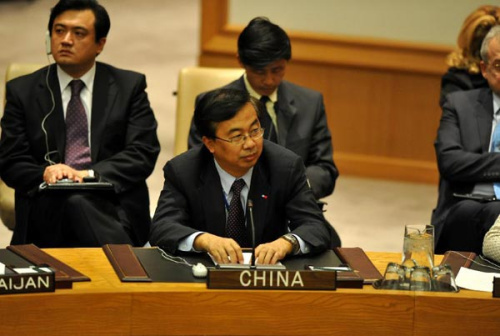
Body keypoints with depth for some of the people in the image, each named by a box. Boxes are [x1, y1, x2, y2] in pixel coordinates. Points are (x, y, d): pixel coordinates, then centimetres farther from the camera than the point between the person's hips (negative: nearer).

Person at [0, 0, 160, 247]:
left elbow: (144, 153, 2)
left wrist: (91, 174, -16)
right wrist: (44, 174, -17)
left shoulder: (129, 86, 12)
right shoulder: (22, 91, 13)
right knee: (74, 203, -37)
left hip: (114, 203, 0)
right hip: (47, 205, 1)